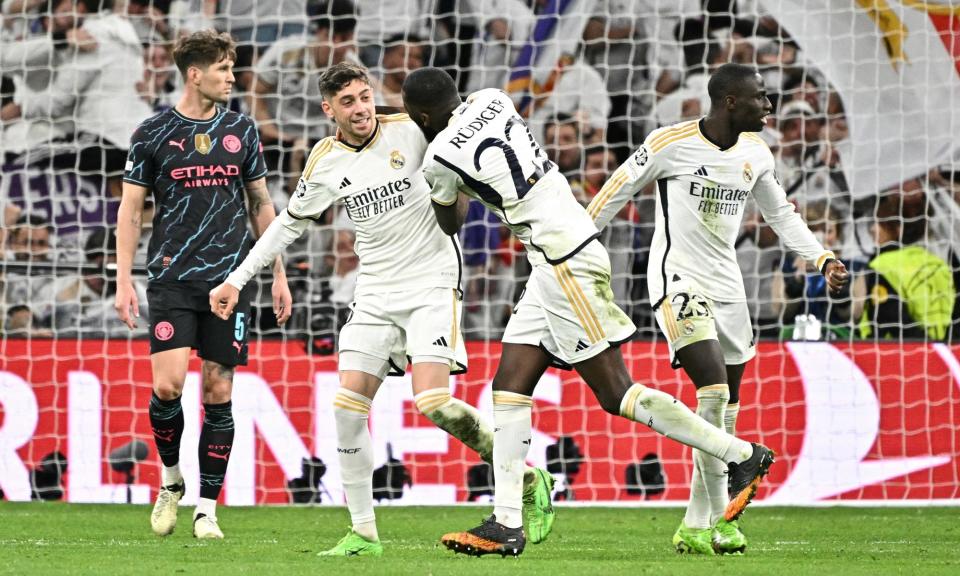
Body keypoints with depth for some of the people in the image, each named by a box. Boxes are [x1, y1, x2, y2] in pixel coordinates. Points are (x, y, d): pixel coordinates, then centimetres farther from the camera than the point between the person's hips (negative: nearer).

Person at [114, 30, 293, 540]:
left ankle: (207, 508, 7)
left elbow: (261, 205, 15)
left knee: (219, 393, 0)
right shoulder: (153, 133, 0)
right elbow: (130, 209, 2)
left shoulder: (241, 131, 8)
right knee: (167, 385, -15)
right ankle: (171, 481, 11)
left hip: (229, 279, 2)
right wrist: (124, 280, -5)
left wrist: (278, 275, 12)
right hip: (172, 280, -2)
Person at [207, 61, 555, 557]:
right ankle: (363, 532, 3)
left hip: (432, 283, -4)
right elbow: (289, 224, 15)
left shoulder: (410, 131, -9)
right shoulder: (325, 163, 2)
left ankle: (528, 478, -1)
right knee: (348, 406, -7)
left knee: (433, 402, -19)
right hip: (376, 291, 4)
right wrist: (236, 280, 14)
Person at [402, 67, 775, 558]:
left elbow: (449, 225, 10)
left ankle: (743, 456, 0)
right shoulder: (491, 101, 7)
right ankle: (506, 523, 3)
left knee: (617, 395, -4)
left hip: (565, 267, -9)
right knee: (509, 387, 6)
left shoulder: (441, 158, -12)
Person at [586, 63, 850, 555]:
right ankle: (719, 517, -16)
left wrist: (823, 259, 8)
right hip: (678, 279, -7)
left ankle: (696, 524, 14)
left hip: (727, 286, 7)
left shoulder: (755, 154, 6)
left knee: (726, 411, 6)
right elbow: (616, 192, -2)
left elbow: (781, 214, 20)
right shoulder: (671, 143, -12)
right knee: (714, 388, -21)